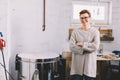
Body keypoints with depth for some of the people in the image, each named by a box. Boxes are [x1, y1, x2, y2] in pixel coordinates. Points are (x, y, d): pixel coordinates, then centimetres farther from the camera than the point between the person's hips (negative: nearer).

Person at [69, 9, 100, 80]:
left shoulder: (95, 31, -1)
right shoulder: (75, 31, 1)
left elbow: (96, 46, -13)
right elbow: (72, 47, -10)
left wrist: (82, 44, -10)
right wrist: (89, 47, -12)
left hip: (90, 64, -1)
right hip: (77, 64, 1)